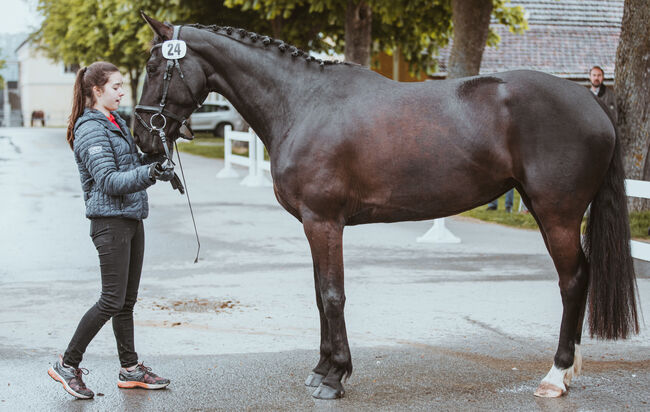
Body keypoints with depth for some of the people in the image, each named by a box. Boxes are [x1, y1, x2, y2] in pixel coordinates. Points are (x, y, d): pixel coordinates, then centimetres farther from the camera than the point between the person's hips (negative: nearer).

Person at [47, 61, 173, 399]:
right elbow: (109, 181, -23)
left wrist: (152, 157, 8)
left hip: (132, 219, 9)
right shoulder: (91, 130, -14)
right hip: (110, 221, -9)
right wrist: (149, 173, -35)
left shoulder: (116, 121, 15)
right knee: (112, 300, -7)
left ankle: (130, 369, 19)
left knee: (127, 299, 12)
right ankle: (68, 364, 4)